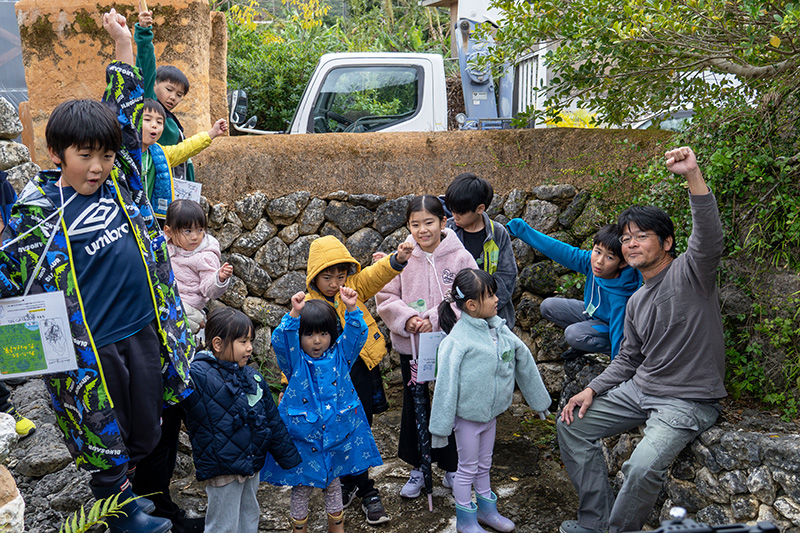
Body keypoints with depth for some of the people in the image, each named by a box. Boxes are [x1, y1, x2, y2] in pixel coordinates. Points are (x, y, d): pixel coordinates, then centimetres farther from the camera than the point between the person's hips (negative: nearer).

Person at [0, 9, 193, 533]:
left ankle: (118, 488, 44)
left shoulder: (120, 182, 3)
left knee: (146, 435, 18)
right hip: (89, 350, -4)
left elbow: (126, 115, 10)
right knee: (106, 442, 13)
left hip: (146, 333, 4)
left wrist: (124, 47, 10)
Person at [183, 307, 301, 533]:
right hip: (222, 470, -7)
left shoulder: (253, 378, 6)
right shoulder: (198, 375, -15)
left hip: (252, 464, 7)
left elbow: (273, 421, 12)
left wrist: (291, 460, 15)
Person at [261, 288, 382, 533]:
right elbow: (281, 340, -26)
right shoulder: (295, 361, -9)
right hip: (302, 435, -2)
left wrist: (351, 308, -30)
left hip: (337, 432, 2)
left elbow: (357, 334, -13)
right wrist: (295, 313, -40)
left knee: (333, 482, 20)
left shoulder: (340, 355, -2)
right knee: (302, 485, 11)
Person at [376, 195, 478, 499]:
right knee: (414, 406, 14)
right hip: (410, 345, 2)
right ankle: (417, 468, 34)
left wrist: (434, 320, -22)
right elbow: (385, 298, -3)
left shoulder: (460, 258, -9)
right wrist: (407, 319, -20)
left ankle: (451, 468, 35)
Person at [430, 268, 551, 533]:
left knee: (484, 463, 23)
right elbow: (446, 384, -21)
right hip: (467, 415, -6)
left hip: (491, 411, 6)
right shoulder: (457, 340, -24)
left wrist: (538, 399, 15)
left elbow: (524, 361, 7)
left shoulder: (499, 328, -4)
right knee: (468, 468, 11)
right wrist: (441, 425, -18)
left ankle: (486, 509, 41)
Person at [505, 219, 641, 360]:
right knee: (548, 306, 0)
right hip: (592, 313, 7)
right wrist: (521, 229, -15)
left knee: (573, 334, -30)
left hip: (610, 324, -7)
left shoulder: (619, 296, -36)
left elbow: (618, 332, -31)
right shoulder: (590, 261, -22)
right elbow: (557, 250, -16)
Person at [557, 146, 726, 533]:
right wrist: (593, 389, 4)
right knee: (572, 425, 4)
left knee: (643, 467, -31)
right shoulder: (636, 302, 13)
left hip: (688, 401, -8)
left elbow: (709, 240, -32)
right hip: (638, 389, 8)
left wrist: (693, 176, -45)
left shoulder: (690, 273, -10)